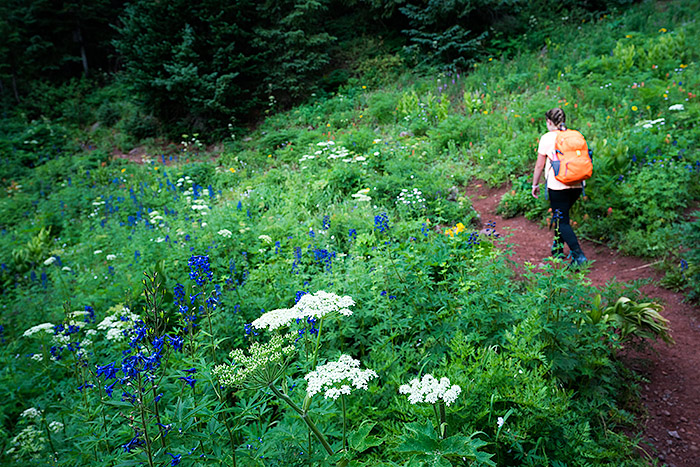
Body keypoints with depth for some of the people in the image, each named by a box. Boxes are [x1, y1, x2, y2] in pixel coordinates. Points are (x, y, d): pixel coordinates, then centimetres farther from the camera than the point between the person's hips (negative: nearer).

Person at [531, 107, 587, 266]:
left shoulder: (547, 138, -4)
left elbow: (539, 165, -1)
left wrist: (535, 184, 9)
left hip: (558, 186, -6)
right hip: (577, 185, 6)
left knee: (562, 221, -2)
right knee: (561, 215, 23)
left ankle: (578, 255, -14)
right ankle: (558, 249, 33)